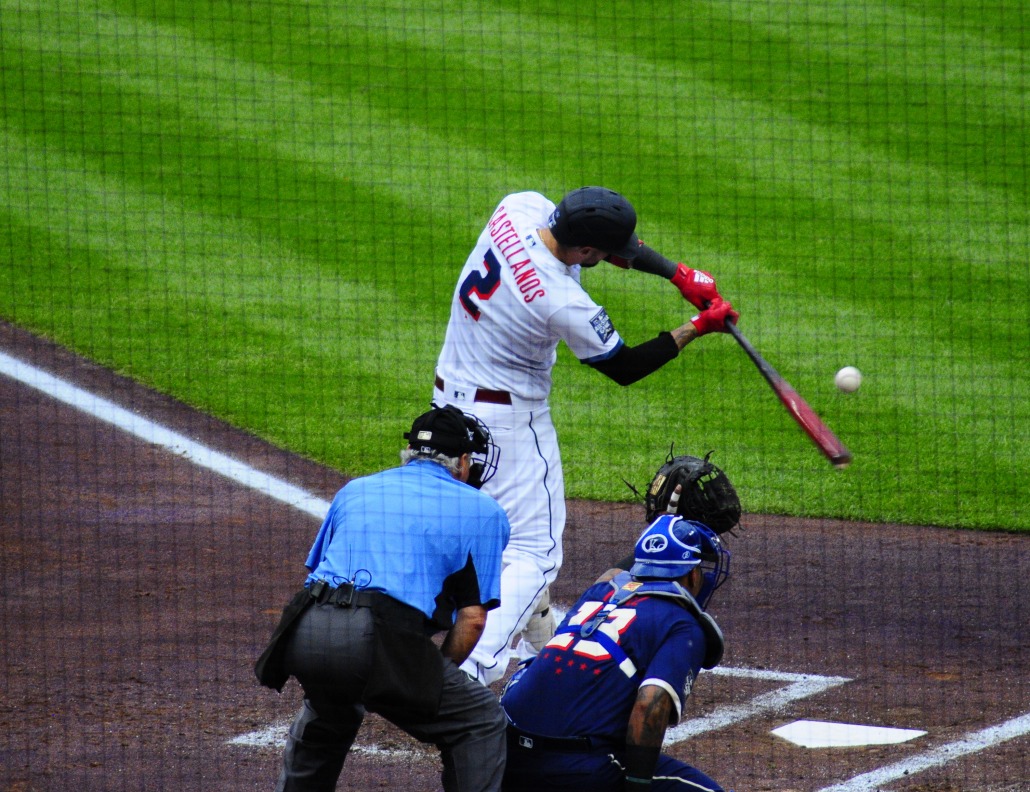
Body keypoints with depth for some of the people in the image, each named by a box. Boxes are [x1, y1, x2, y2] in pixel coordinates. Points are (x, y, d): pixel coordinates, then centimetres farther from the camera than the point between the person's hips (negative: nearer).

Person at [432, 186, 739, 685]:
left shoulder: (520, 209, -11)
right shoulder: (564, 304, -31)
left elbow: (616, 242, 4)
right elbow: (624, 368, -13)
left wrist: (680, 274, -6)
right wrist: (696, 327, -6)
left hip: (451, 395, 9)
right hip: (508, 416, -9)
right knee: (533, 553, -4)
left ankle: (540, 645, 39)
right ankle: (468, 677, -17)